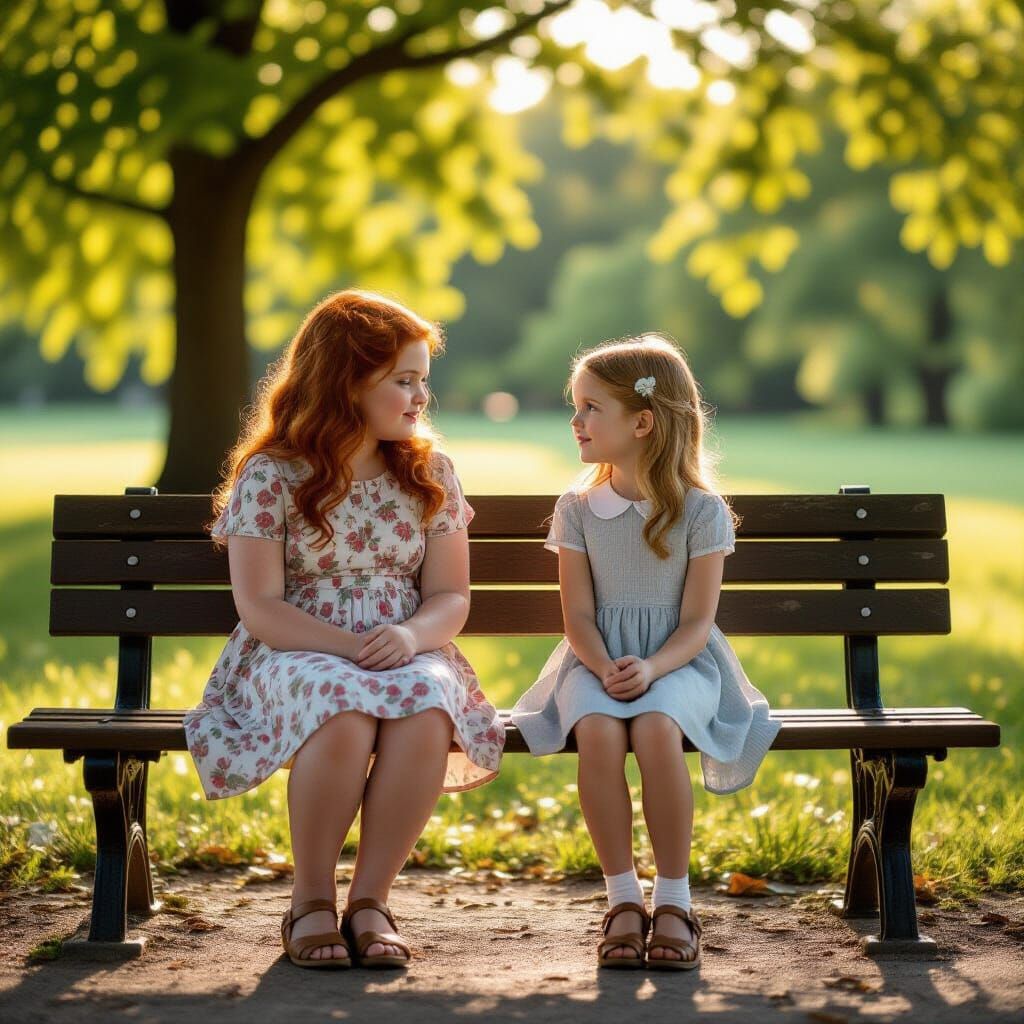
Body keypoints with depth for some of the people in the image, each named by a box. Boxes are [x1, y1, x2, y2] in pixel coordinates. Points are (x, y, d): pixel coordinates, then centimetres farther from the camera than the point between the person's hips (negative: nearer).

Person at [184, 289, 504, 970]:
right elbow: (260, 608, -7)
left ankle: (371, 899, -19)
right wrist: (349, 648, -21)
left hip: (408, 656, 3)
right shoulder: (270, 475, -1)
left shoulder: (430, 472, 10)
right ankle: (312, 901, -16)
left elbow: (450, 596, 6)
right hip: (294, 655, -2)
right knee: (344, 711, -38)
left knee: (425, 708, -35)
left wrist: (410, 636, -17)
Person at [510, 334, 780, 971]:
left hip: (679, 661, -2)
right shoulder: (578, 507, 5)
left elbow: (697, 622, -5)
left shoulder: (702, 510, -2)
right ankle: (623, 897, -20)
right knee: (598, 730, -33)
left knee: (656, 728, -36)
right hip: (598, 661, 2)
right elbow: (578, 615, 2)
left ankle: (675, 899, -20)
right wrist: (604, 668, -18)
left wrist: (651, 668, -24)